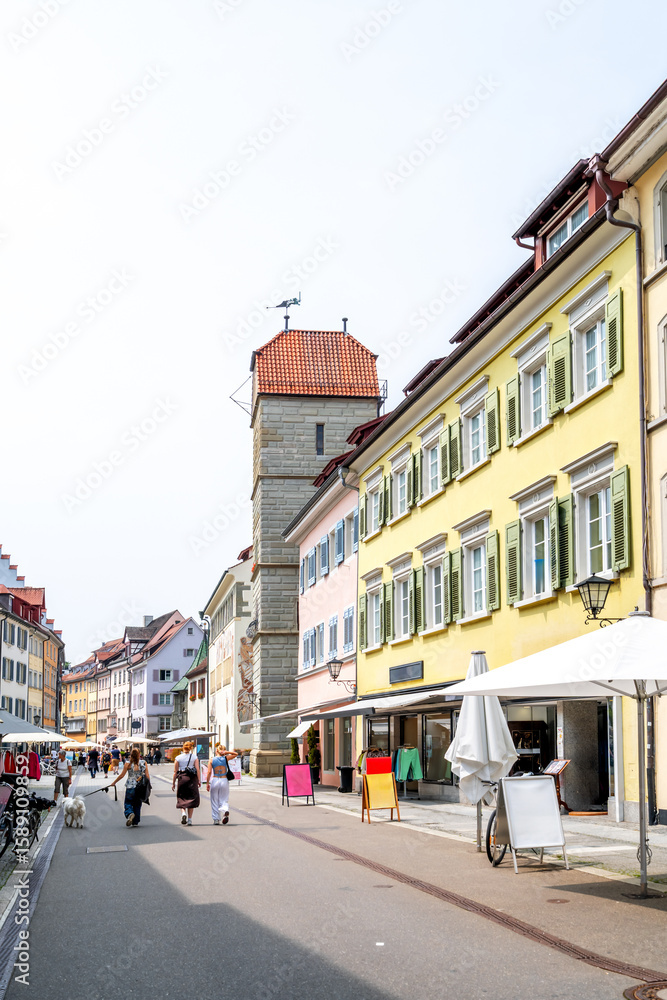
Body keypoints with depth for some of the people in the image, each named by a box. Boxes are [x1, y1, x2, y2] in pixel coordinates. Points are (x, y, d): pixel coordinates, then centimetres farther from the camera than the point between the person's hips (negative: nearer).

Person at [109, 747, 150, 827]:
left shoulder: (128, 764, -6)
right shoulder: (144, 763, -1)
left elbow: (121, 775, -5)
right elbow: (147, 776, -1)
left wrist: (114, 783, 7)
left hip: (130, 787, -2)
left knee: (128, 803, 8)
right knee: (137, 805, 15)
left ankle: (130, 813, -21)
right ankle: (135, 822, 17)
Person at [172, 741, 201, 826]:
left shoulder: (178, 758, 2)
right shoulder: (195, 757, 1)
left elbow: (175, 772, 2)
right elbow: (197, 769, -6)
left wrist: (173, 783, 7)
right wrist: (199, 780, -4)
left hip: (181, 778, 0)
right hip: (192, 778, 0)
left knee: (182, 798, 13)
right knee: (191, 799, 8)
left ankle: (183, 813, -13)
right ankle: (189, 820, 7)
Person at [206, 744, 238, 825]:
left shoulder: (212, 760, -2)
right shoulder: (225, 758, 1)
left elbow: (209, 772, -7)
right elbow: (236, 754, 13)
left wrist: (207, 783, -1)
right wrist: (227, 752, 1)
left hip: (215, 780, -1)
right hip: (224, 781, 1)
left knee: (215, 801, 10)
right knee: (224, 800, 8)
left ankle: (216, 819, 10)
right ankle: (225, 810, -23)